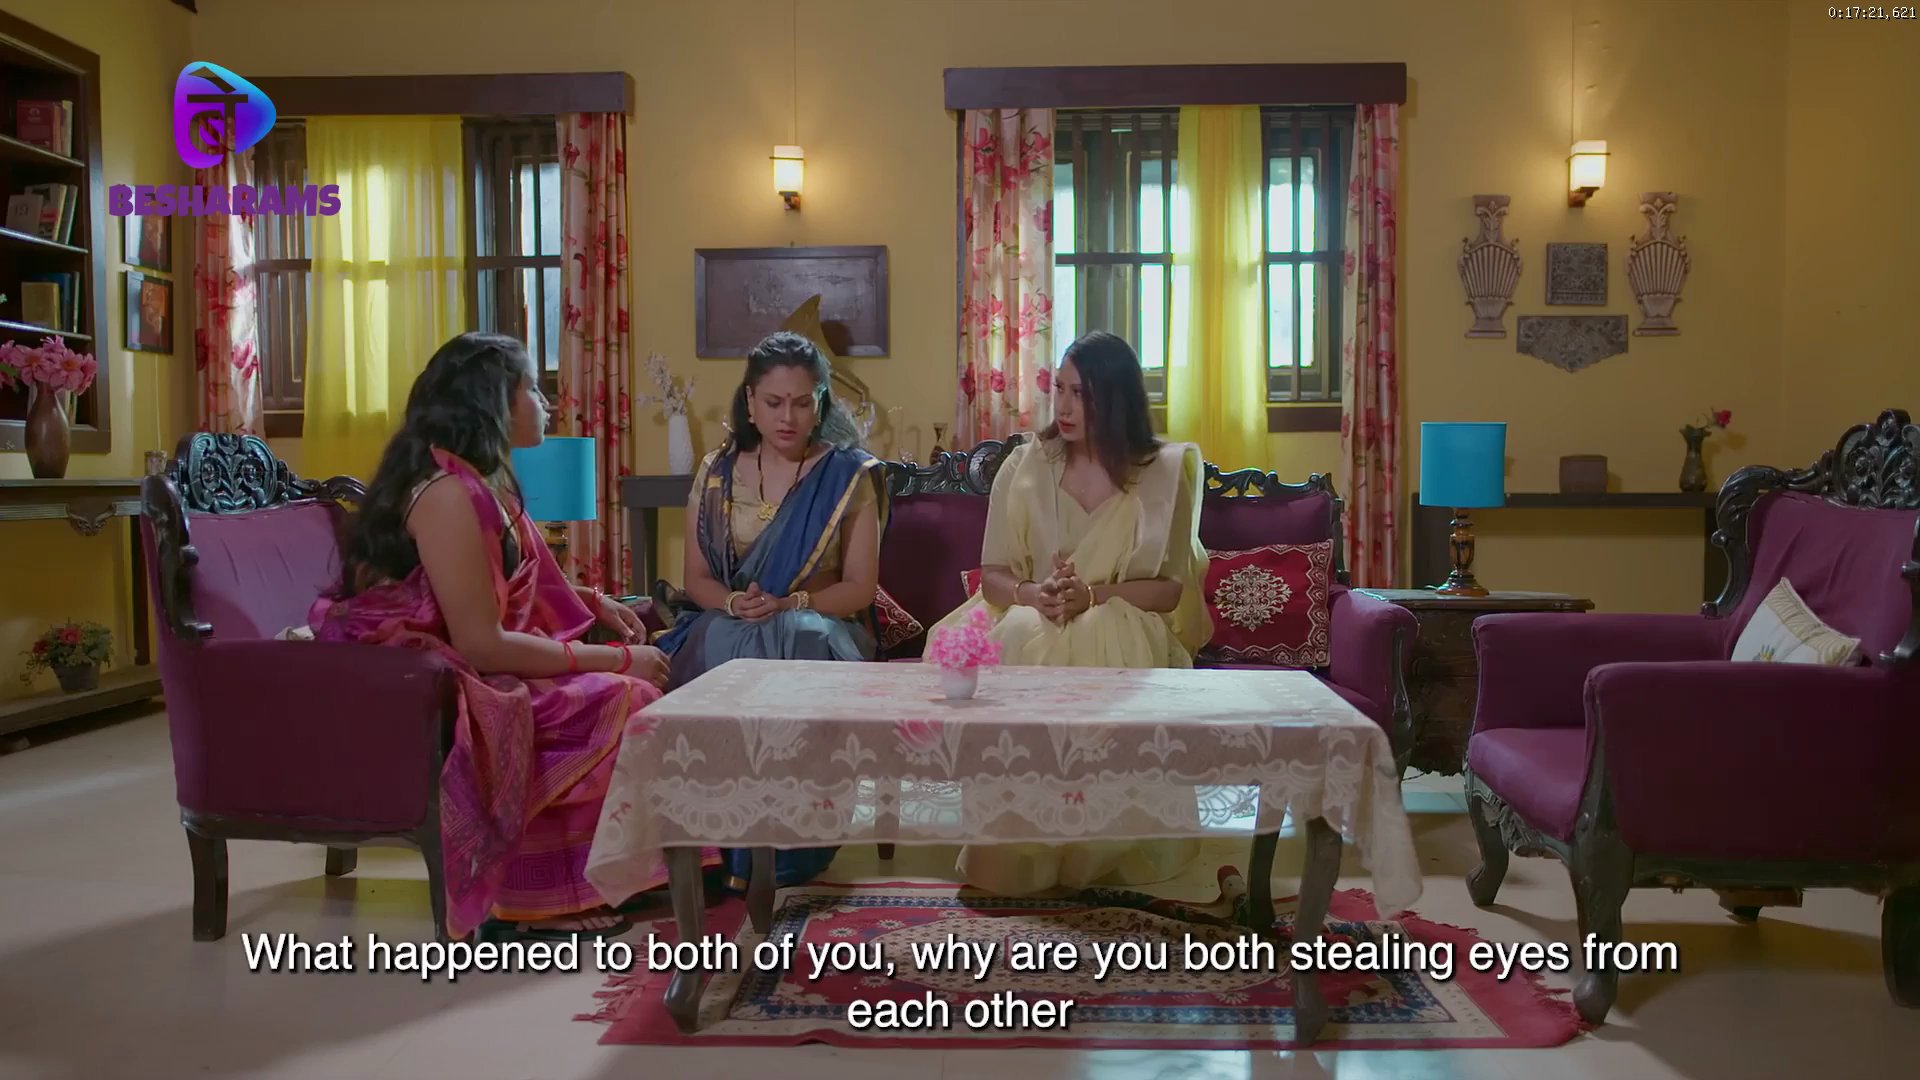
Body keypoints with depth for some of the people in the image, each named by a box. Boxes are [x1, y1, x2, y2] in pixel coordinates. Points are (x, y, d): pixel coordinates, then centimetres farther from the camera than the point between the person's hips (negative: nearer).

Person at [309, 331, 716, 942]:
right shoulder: (448, 494, -22)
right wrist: (614, 660, -20)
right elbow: (483, 644, -25)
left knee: (629, 688, 0)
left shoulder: (481, 480, 9)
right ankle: (528, 902, -4)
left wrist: (593, 602, 9)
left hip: (458, 673, 9)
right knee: (626, 704, -15)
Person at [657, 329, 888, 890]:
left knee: (795, 654, -38)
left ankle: (781, 851, -28)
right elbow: (696, 577, 10)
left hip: (819, 628, -2)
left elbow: (859, 588, -1)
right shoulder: (717, 473, 11)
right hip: (728, 627, 2)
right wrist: (732, 603, -13)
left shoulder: (849, 475, 3)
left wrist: (789, 603, -18)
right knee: (718, 658, -34)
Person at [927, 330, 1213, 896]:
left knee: (1102, 646, -39)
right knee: (1022, 643, -37)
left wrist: (1093, 594, -18)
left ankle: (1103, 847, -25)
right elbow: (992, 574, 6)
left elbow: (1170, 588, -1)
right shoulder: (1025, 465, 7)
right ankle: (1019, 855, -28)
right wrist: (1032, 594, -18)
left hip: (1124, 626, -1)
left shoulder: (1162, 473, 3)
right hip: (1030, 620, 2)